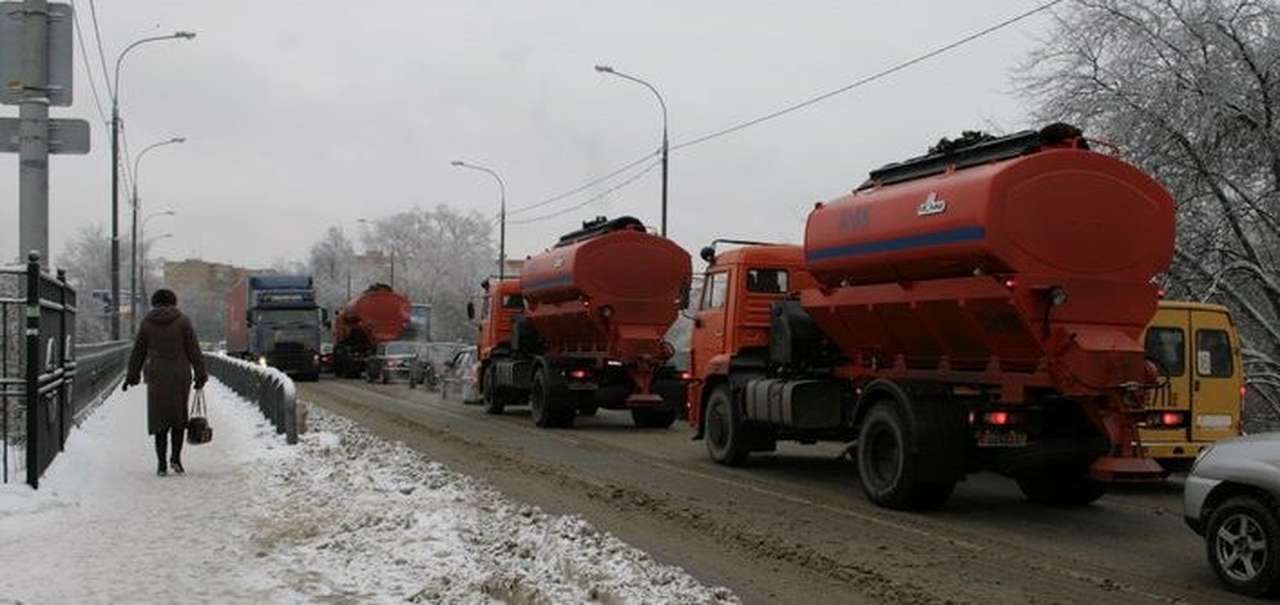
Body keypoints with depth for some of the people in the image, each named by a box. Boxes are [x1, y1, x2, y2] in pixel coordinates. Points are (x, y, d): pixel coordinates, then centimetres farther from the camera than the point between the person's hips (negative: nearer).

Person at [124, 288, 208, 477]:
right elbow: (193, 350, -3)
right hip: (180, 376, -1)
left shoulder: (147, 322, 3)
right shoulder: (182, 321, -2)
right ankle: (176, 458, 1)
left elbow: (138, 352, 7)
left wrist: (132, 376, 15)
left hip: (156, 377, 1)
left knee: (160, 419, 7)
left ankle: (161, 464, 4)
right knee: (179, 416, 13)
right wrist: (201, 375, 3)